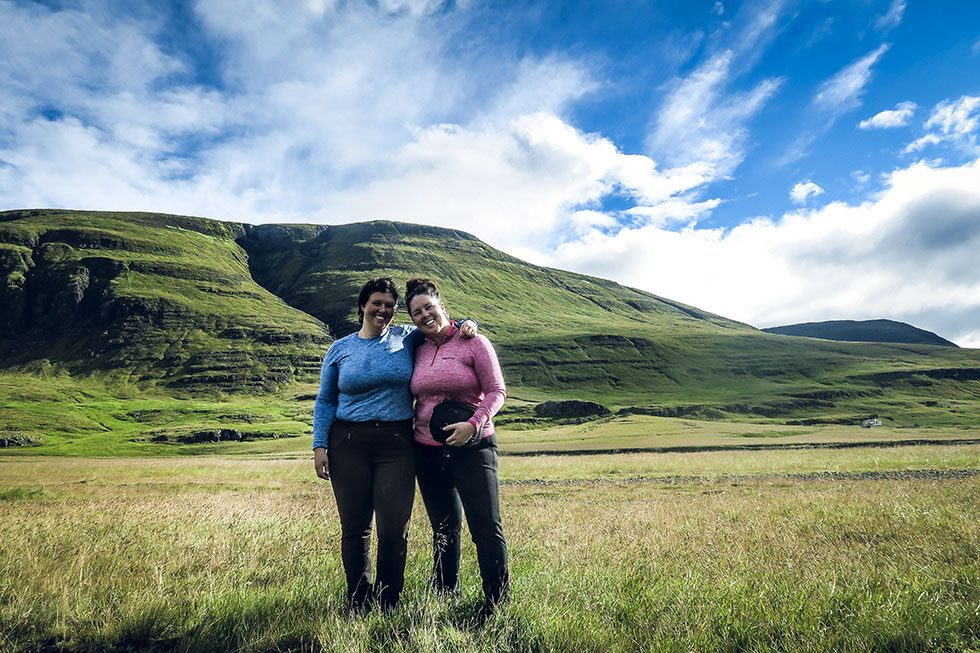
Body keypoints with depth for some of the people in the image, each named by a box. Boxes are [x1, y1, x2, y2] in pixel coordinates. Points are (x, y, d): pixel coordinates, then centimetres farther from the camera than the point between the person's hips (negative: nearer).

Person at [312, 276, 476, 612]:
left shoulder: (406, 338, 8)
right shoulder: (340, 349, 10)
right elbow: (325, 402, 12)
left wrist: (466, 325, -3)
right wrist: (319, 446, 2)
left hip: (397, 445, -1)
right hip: (348, 445, 1)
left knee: (394, 529, -3)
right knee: (354, 528, 7)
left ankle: (388, 603, 17)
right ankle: (358, 603, 25)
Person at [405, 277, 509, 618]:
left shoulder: (474, 343, -6)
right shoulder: (417, 350, 8)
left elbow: (497, 391, -8)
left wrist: (474, 424, -22)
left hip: (472, 447, -5)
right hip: (427, 451, 5)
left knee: (487, 527, -2)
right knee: (444, 529, 16)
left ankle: (497, 602, 13)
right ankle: (444, 598, 31)